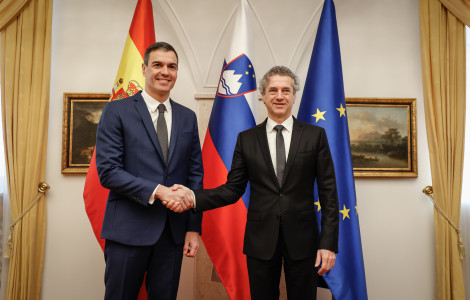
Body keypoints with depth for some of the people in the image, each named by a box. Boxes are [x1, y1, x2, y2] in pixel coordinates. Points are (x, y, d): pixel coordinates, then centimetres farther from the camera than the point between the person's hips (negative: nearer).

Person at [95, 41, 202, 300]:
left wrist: (193, 228, 3)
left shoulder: (188, 117, 9)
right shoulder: (117, 111, -2)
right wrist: (157, 190, -20)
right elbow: (107, 171, -10)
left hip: (174, 230, 4)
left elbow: (195, 174, 8)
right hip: (129, 229, -3)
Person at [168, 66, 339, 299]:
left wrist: (329, 243, -6)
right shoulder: (246, 139, 4)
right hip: (260, 241, 1)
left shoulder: (315, 135, 0)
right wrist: (193, 197, -13)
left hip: (302, 239, 0)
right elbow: (233, 189, 2)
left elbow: (328, 192, -1)